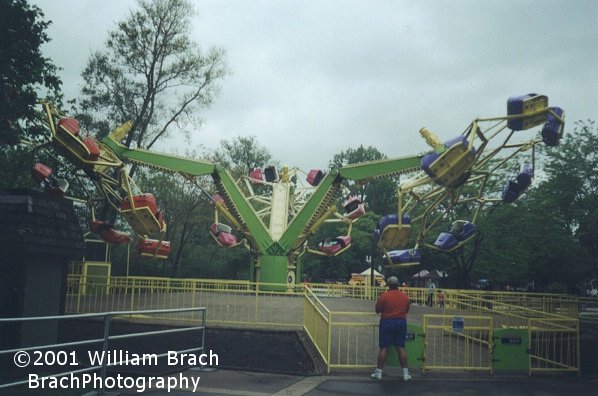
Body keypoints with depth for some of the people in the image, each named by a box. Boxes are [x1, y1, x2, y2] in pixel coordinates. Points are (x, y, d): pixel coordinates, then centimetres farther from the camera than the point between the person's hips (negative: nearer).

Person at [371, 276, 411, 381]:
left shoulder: (384, 296, -11)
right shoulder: (405, 296, 0)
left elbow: (377, 310, -5)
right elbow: (407, 310, 12)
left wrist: (377, 302, 14)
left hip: (387, 322, -3)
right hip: (401, 322, 3)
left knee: (383, 348, 3)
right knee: (401, 348, 8)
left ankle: (379, 372, 7)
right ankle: (405, 373, 9)